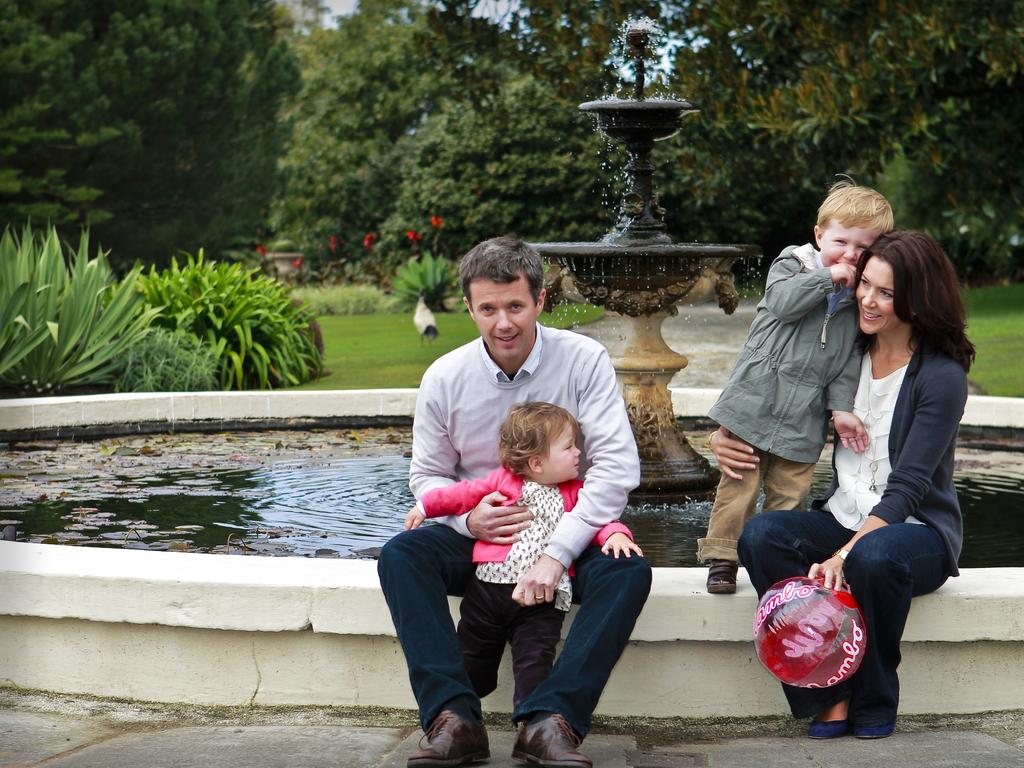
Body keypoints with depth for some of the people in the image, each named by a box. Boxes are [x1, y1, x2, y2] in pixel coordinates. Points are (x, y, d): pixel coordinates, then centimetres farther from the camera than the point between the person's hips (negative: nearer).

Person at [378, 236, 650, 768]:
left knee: (628, 572, -32)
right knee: (399, 556, -26)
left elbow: (617, 465, -17)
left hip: (567, 530, -2)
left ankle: (548, 720, -36)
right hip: (478, 533, 2)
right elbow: (427, 475, 7)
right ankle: (453, 717, -33)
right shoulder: (444, 378, -3)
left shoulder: (583, 360, -10)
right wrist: (469, 518, -18)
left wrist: (556, 553, -26)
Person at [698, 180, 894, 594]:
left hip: (803, 418, 2)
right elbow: (781, 302, -19)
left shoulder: (861, 297, 9)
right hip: (755, 400, -2)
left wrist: (842, 407, -2)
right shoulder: (792, 262, 2)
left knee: (789, 492, 3)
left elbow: (849, 361, 8)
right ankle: (721, 556, 10)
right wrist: (828, 277, -15)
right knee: (739, 484, 0)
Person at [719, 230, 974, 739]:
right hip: (844, 520, 5)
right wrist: (726, 438, -2)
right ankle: (829, 696, -21)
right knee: (760, 536, -25)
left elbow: (907, 487, -19)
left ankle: (874, 703, -14)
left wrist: (844, 555, -31)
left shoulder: (941, 375, -12)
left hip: (917, 530, -5)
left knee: (874, 557, -40)